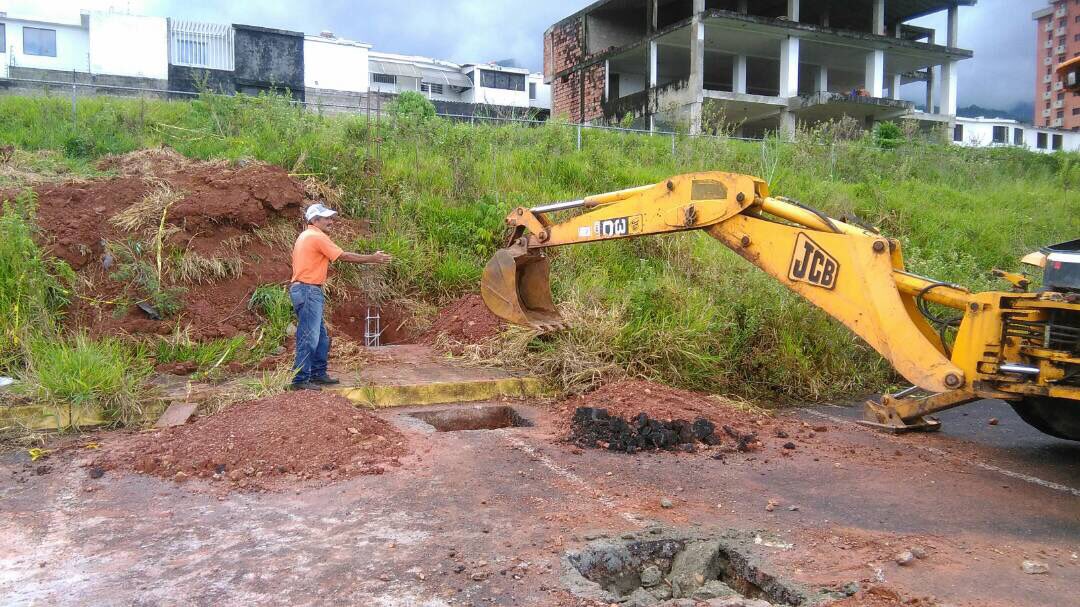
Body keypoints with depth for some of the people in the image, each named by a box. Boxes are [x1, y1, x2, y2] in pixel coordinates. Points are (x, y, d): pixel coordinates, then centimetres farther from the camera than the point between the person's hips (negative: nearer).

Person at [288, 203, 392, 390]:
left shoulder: (305, 236, 18)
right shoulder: (317, 237, -13)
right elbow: (344, 256, -12)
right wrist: (372, 259, -6)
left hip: (302, 289, 11)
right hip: (308, 291, -11)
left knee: (320, 336, 15)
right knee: (309, 338, -8)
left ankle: (318, 374, 22)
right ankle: (300, 380, -4)